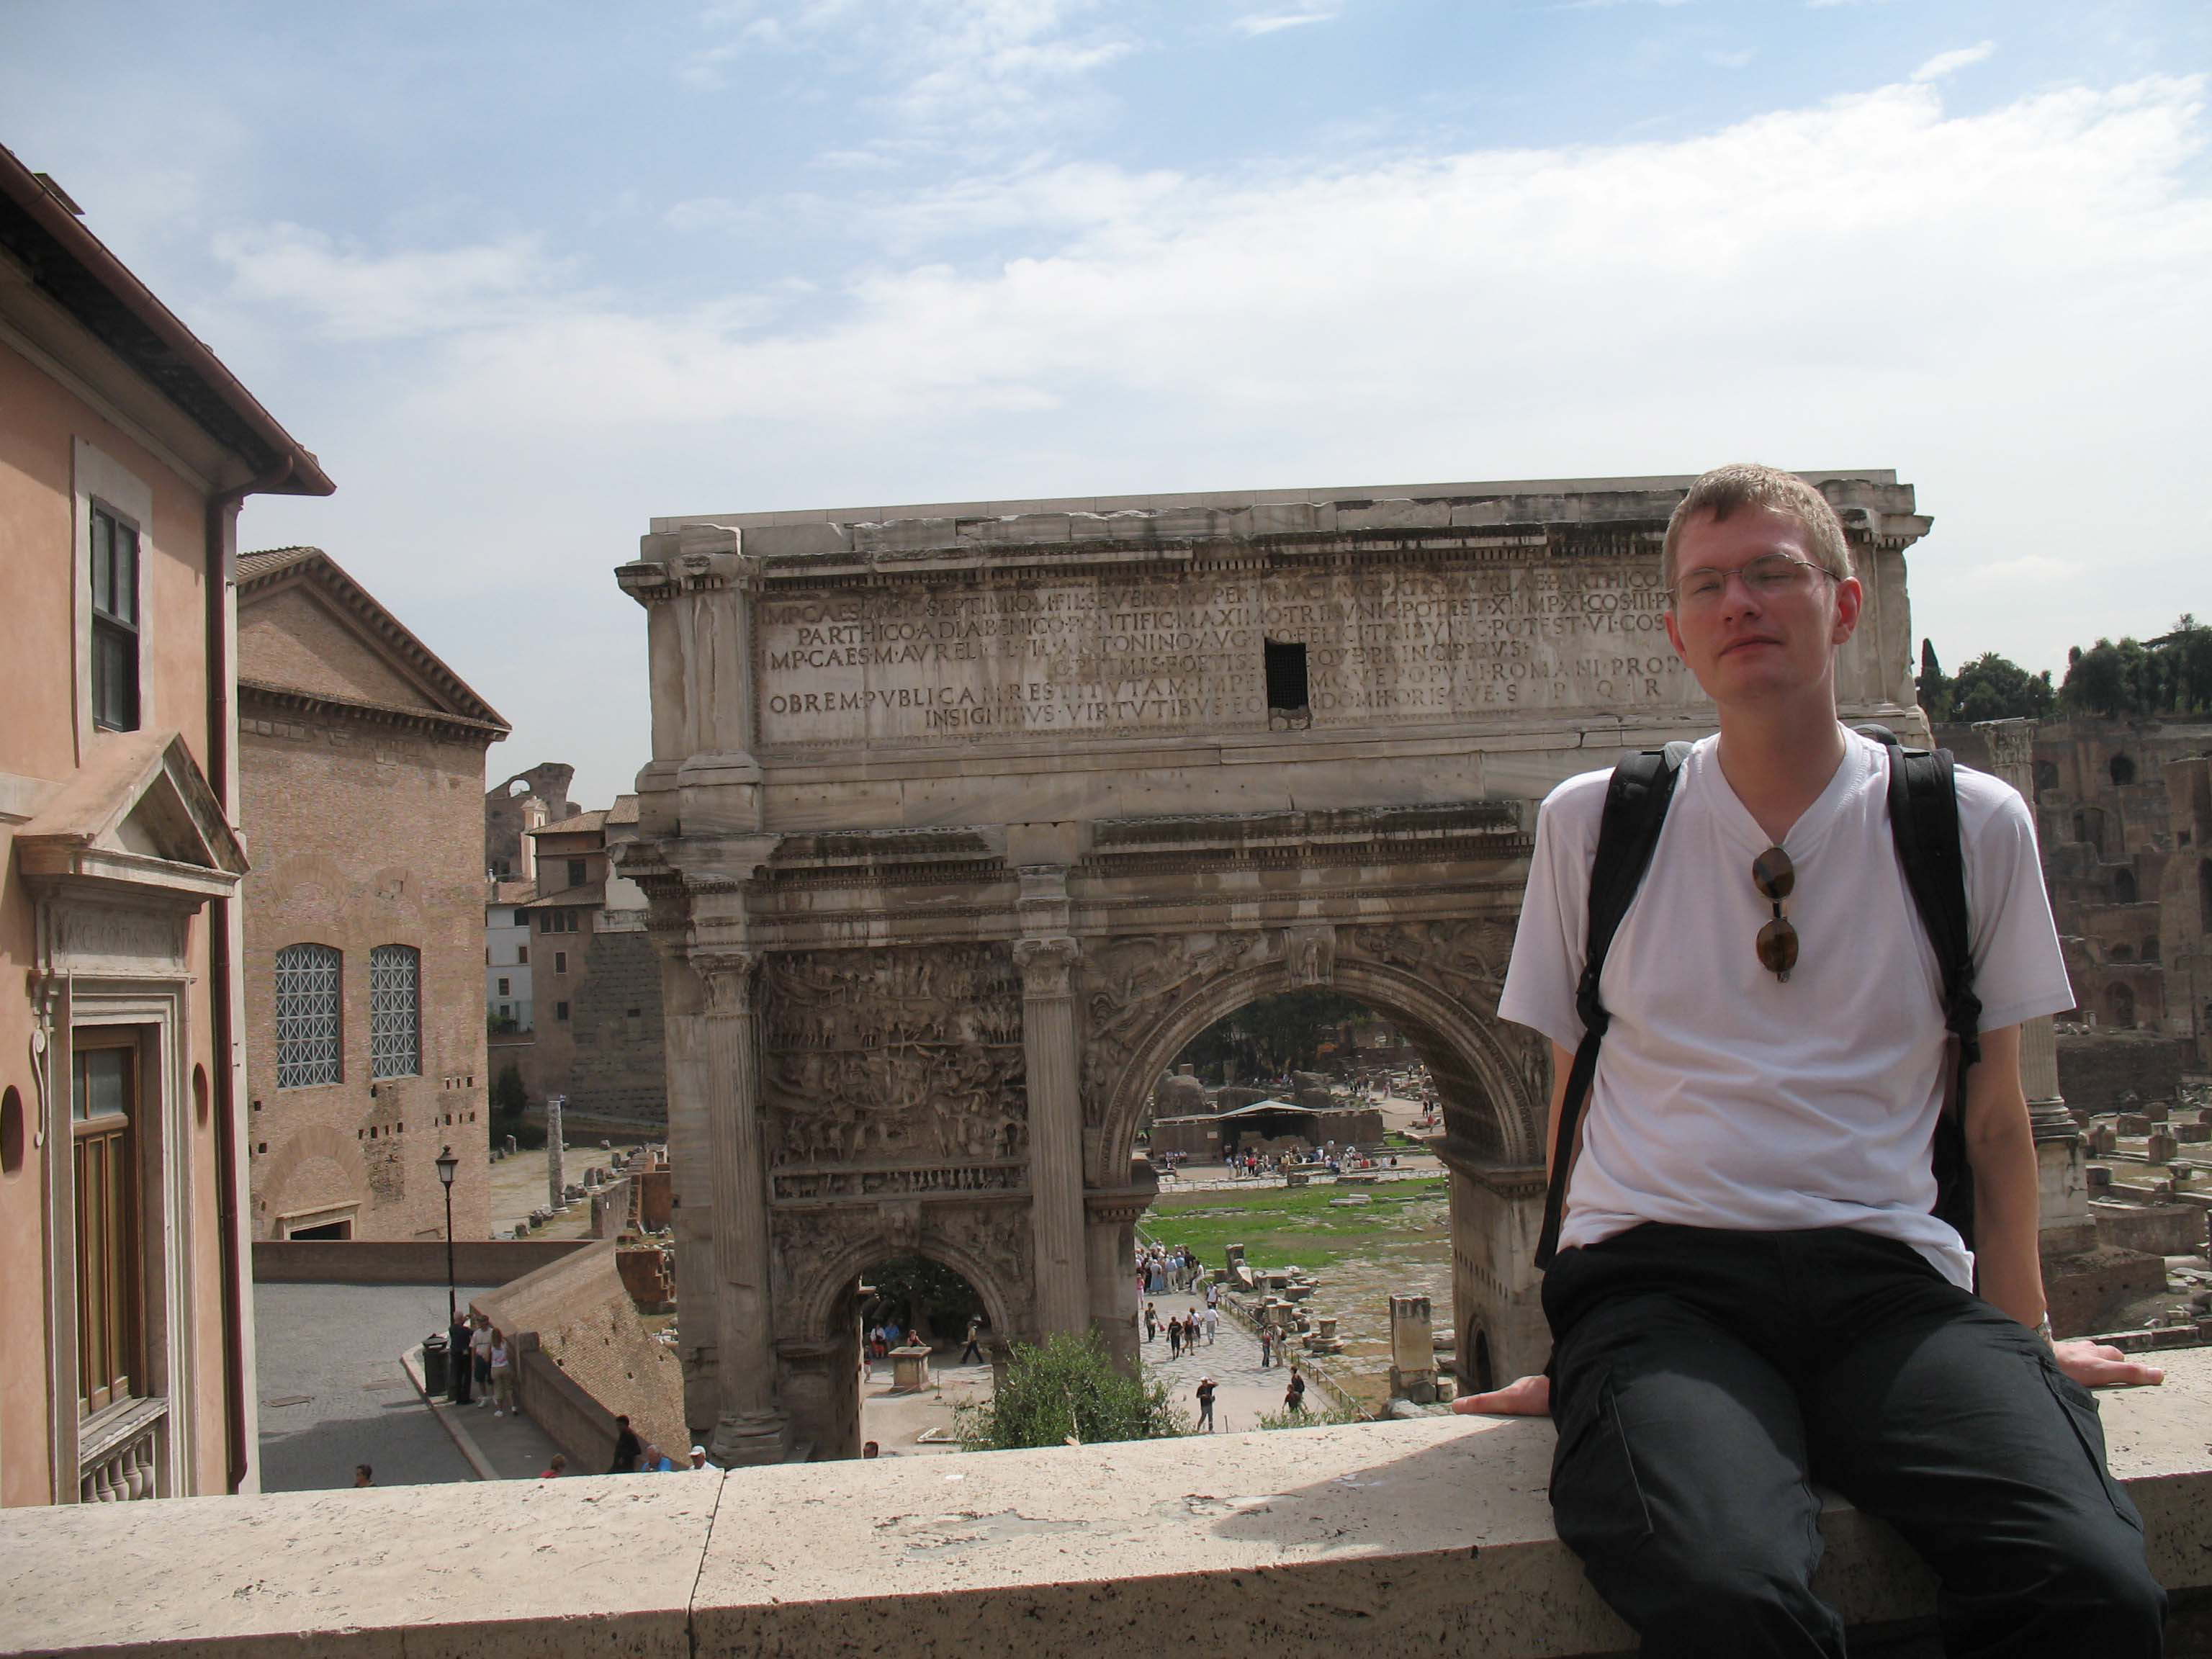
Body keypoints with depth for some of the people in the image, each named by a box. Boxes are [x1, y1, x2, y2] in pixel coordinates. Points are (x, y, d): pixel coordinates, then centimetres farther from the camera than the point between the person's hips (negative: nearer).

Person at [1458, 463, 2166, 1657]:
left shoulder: (1973, 828, 10)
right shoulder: (1592, 824, 9)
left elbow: (1992, 1115, 17)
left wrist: (2021, 1335, 15)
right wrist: (1578, 1355, 14)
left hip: (1888, 1283, 2)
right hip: (1658, 1279, -2)